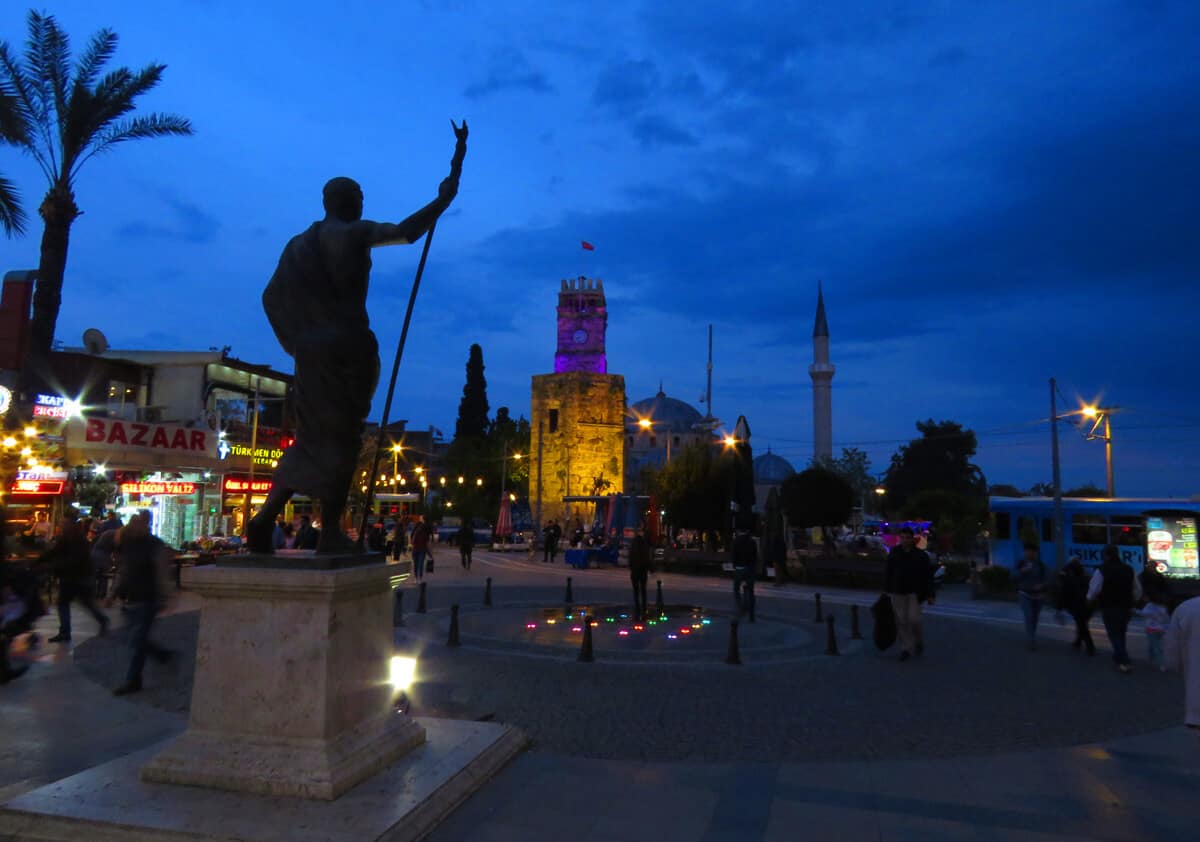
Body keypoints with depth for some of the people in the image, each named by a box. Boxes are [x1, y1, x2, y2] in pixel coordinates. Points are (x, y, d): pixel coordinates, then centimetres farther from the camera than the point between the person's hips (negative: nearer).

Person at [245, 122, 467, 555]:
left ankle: (268, 512, -3)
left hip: (312, 349, 6)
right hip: (350, 345, -5)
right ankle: (330, 531, 1)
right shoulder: (358, 232, -1)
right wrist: (445, 196, -10)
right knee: (342, 437, 0)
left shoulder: (299, 244, 15)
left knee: (313, 435, 13)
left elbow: (271, 297, 11)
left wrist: (297, 339, 17)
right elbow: (407, 231, -15)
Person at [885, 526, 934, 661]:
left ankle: (919, 640, 22)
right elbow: (888, 572, 8)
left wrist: (930, 595, -3)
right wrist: (887, 589, 8)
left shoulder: (921, 555, -3)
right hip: (897, 592, 2)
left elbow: (927, 576, -1)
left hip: (914, 593, -2)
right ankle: (906, 649, 11)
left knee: (914, 619, -7)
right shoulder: (894, 553, 3)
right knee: (901, 621, 1)